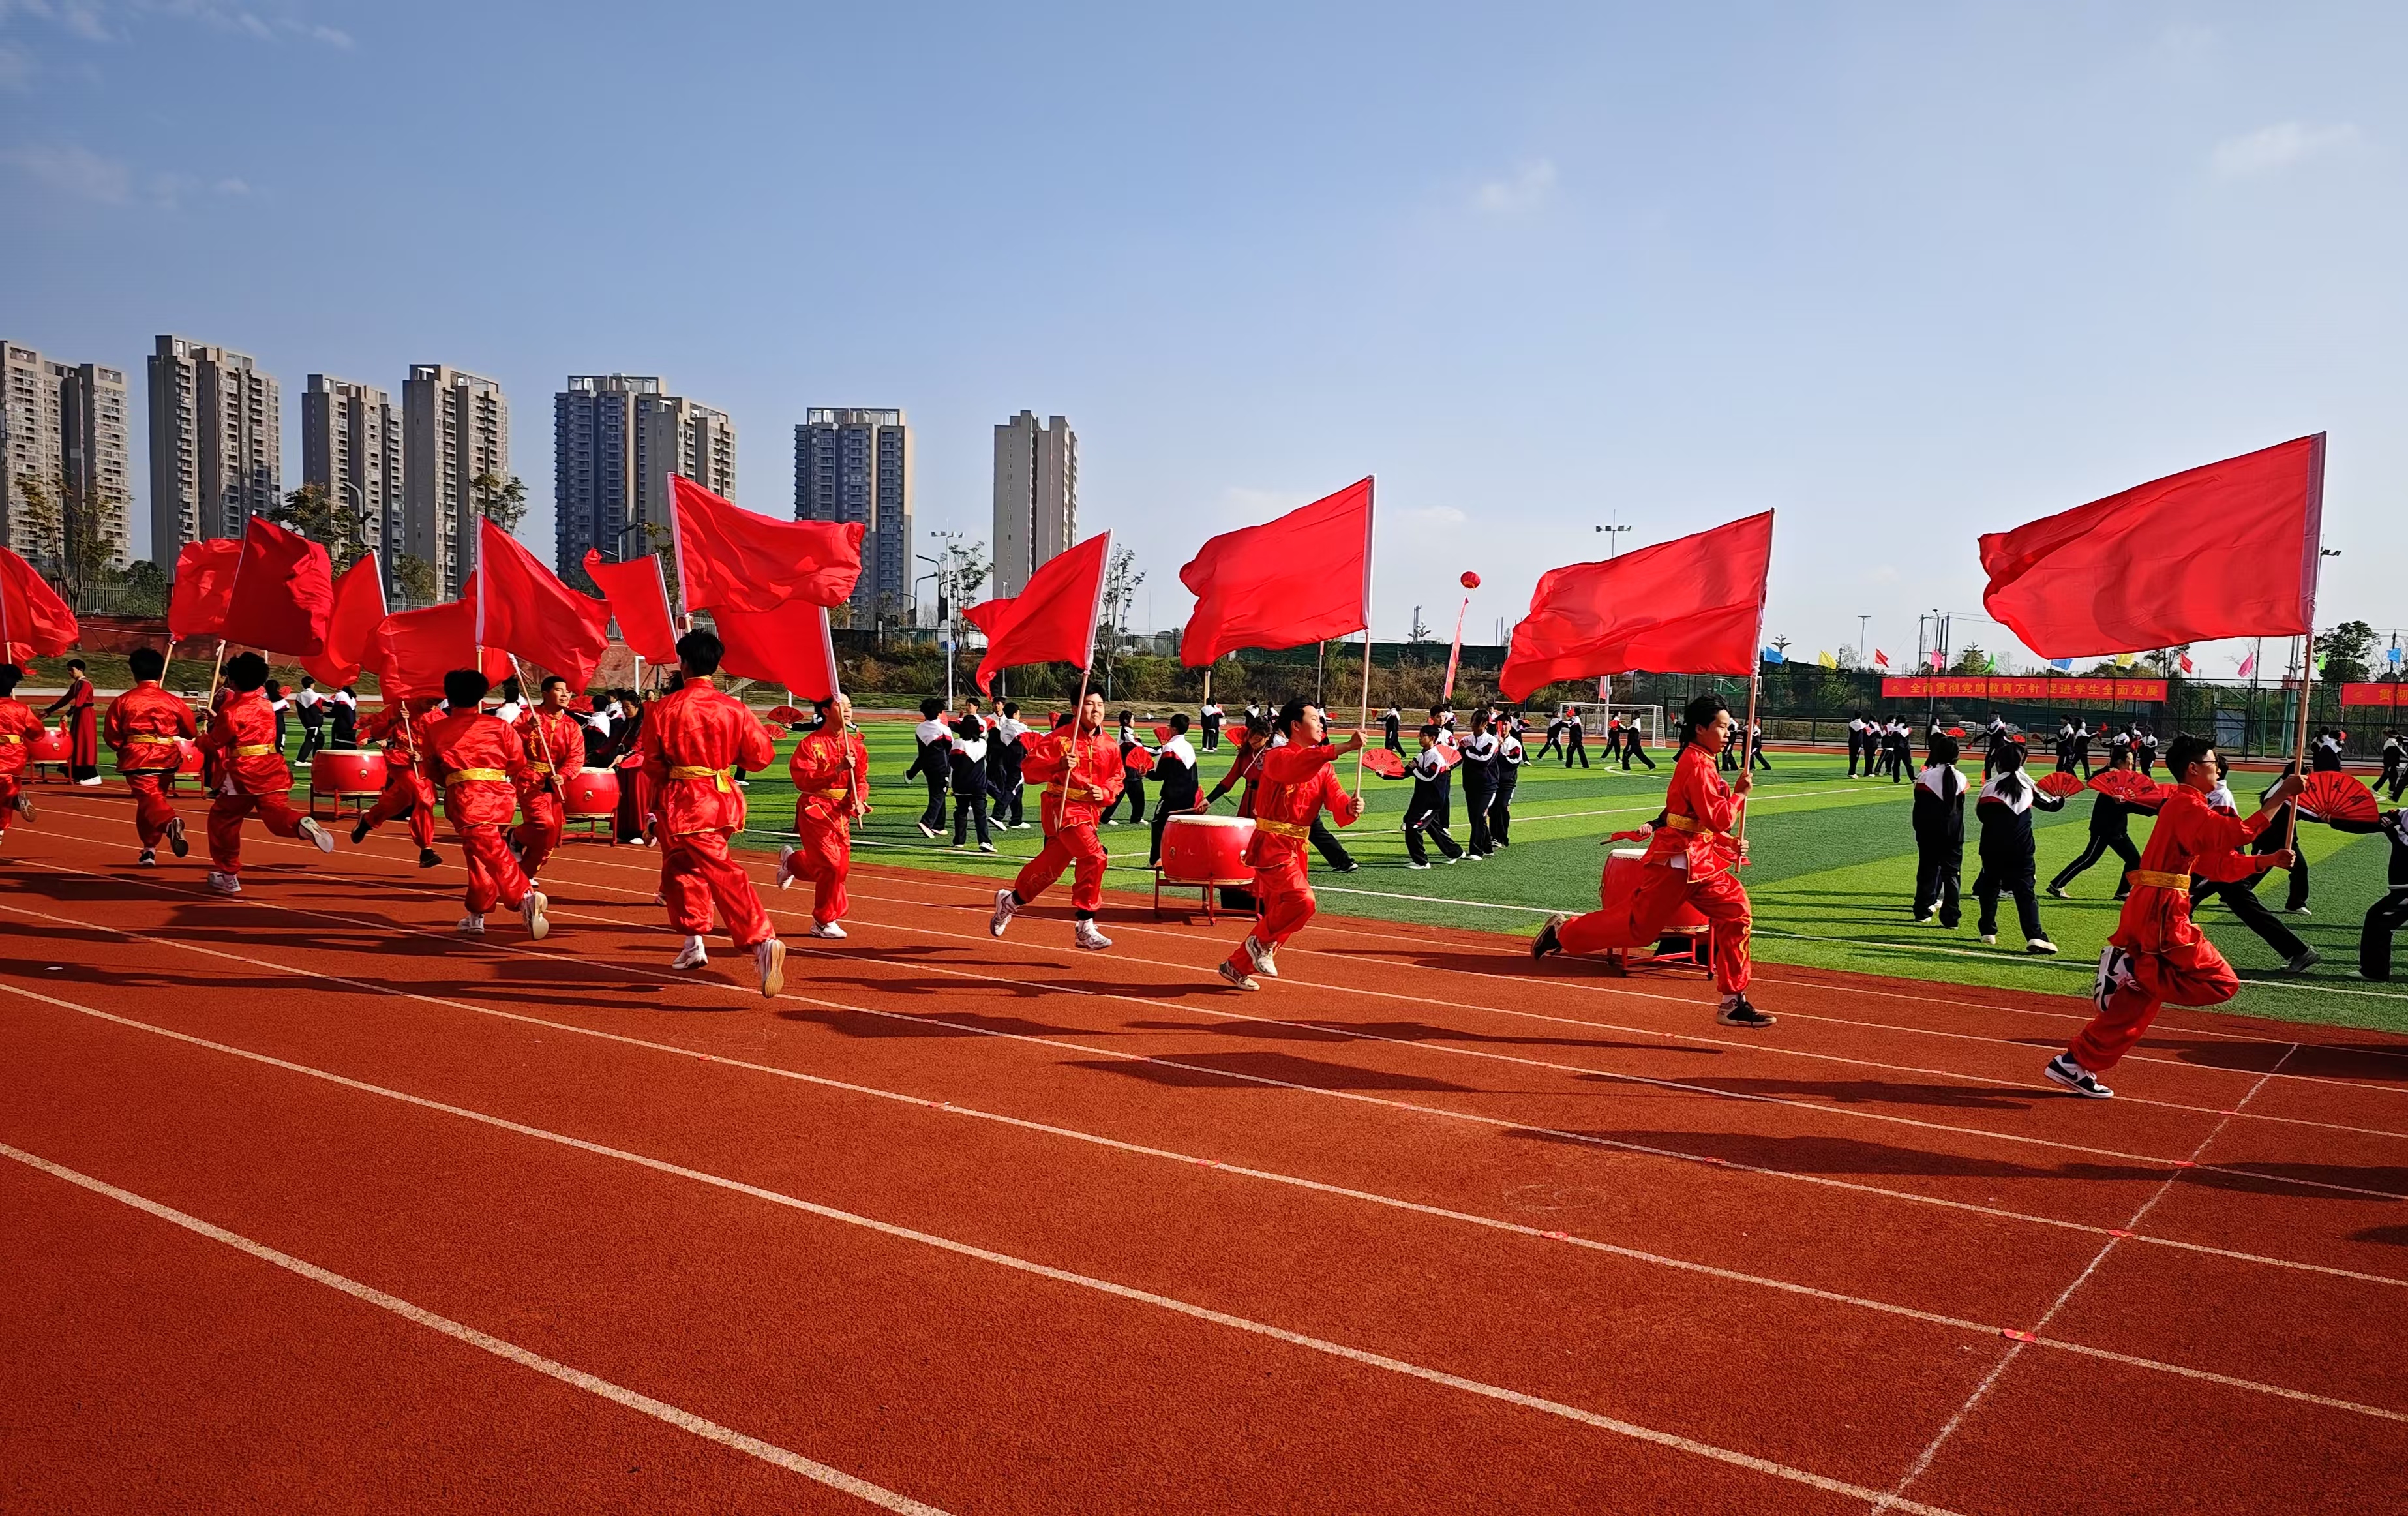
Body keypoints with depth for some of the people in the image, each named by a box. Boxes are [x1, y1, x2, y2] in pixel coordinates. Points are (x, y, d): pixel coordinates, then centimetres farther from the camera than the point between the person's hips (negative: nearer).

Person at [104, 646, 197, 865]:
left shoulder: (122, 701, -3)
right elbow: (191, 732, 10)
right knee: (154, 796, 22)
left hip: (137, 759, -3)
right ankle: (149, 849, 27)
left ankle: (170, 822, -46)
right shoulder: (174, 701, 1)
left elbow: (113, 737, 1)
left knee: (149, 798, -12)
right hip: (167, 759, 3)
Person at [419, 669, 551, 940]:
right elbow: (520, 766, 10)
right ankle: (476, 916, 27)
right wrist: (518, 793, 26)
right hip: (501, 796, 4)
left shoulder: (434, 730, 12)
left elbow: (430, 770, 22)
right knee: (477, 850, 21)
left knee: (491, 850, -18)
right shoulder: (501, 726, 11)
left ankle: (525, 896, -40)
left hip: (465, 797, -4)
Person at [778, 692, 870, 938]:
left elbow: (861, 779, 11)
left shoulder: (856, 745, 8)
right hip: (815, 810, -7)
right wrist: (836, 770, -29)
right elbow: (802, 780, -19)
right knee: (831, 864, -14)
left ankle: (791, 861, 37)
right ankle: (824, 922, 7)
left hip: (842, 813, 7)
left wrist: (859, 800, -10)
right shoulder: (810, 743, -10)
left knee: (841, 866, 8)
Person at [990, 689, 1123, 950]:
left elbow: (1116, 780, 15)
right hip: (1062, 807, -7)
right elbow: (1028, 766, -12)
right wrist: (1058, 765, -28)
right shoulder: (1060, 739, -10)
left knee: (1051, 865, 18)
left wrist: (1104, 793, -6)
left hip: (1089, 810, 7)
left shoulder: (1110, 746, 6)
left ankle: (1011, 900, 44)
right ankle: (1085, 928, -16)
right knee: (1094, 857, -24)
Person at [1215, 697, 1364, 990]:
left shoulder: (1324, 767, 10)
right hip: (1272, 845, -8)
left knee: (1277, 915, 14)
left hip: (1297, 849, 8)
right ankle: (1262, 942, -2)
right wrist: (1345, 747, -42)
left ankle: (1237, 966, 29)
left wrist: (1351, 807, -25)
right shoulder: (1278, 757, -12)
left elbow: (1338, 804, -1)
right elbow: (1299, 766, -36)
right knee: (1302, 900, -25)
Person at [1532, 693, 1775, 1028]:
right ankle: (1563, 931, 14)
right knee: (1639, 926, -4)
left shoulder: (1700, 762, 15)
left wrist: (1729, 845, 10)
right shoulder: (1697, 765, -16)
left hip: (1699, 862, 10)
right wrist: (1739, 794, -8)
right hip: (1676, 862, -10)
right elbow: (1718, 819, -21)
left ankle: (1733, 1003, 7)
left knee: (1736, 913, 2)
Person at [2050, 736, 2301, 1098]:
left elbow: (2220, 864, 22)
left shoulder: (2184, 806, 22)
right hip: (2161, 912, -10)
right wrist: (2281, 795, -15)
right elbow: (2238, 833, -21)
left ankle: (2073, 1064, 10)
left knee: (2135, 1001, 10)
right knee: (2221, 982, -7)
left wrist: (2266, 861, 11)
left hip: (2147, 910, 10)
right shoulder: (2187, 805, -9)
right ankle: (2131, 970, -9)